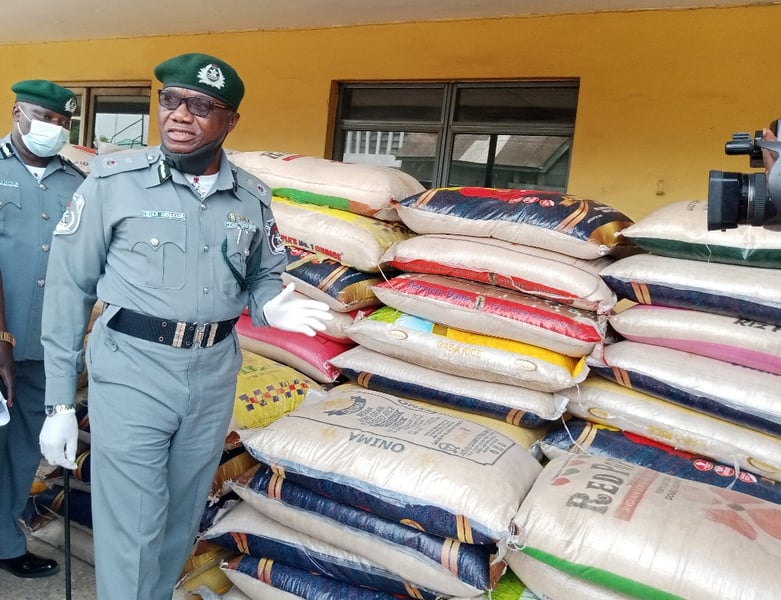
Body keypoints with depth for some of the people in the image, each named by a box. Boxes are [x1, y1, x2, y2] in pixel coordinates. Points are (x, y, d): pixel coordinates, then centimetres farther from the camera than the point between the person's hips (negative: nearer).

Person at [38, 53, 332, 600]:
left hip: (214, 375, 4)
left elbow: (263, 276, 15)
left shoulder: (253, 198, 2)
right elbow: (70, 287, -4)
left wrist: (272, 307, -11)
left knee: (180, 523, 19)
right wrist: (60, 401, -3)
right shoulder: (114, 179, -7)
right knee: (131, 536, 4)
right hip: (131, 370, -3)